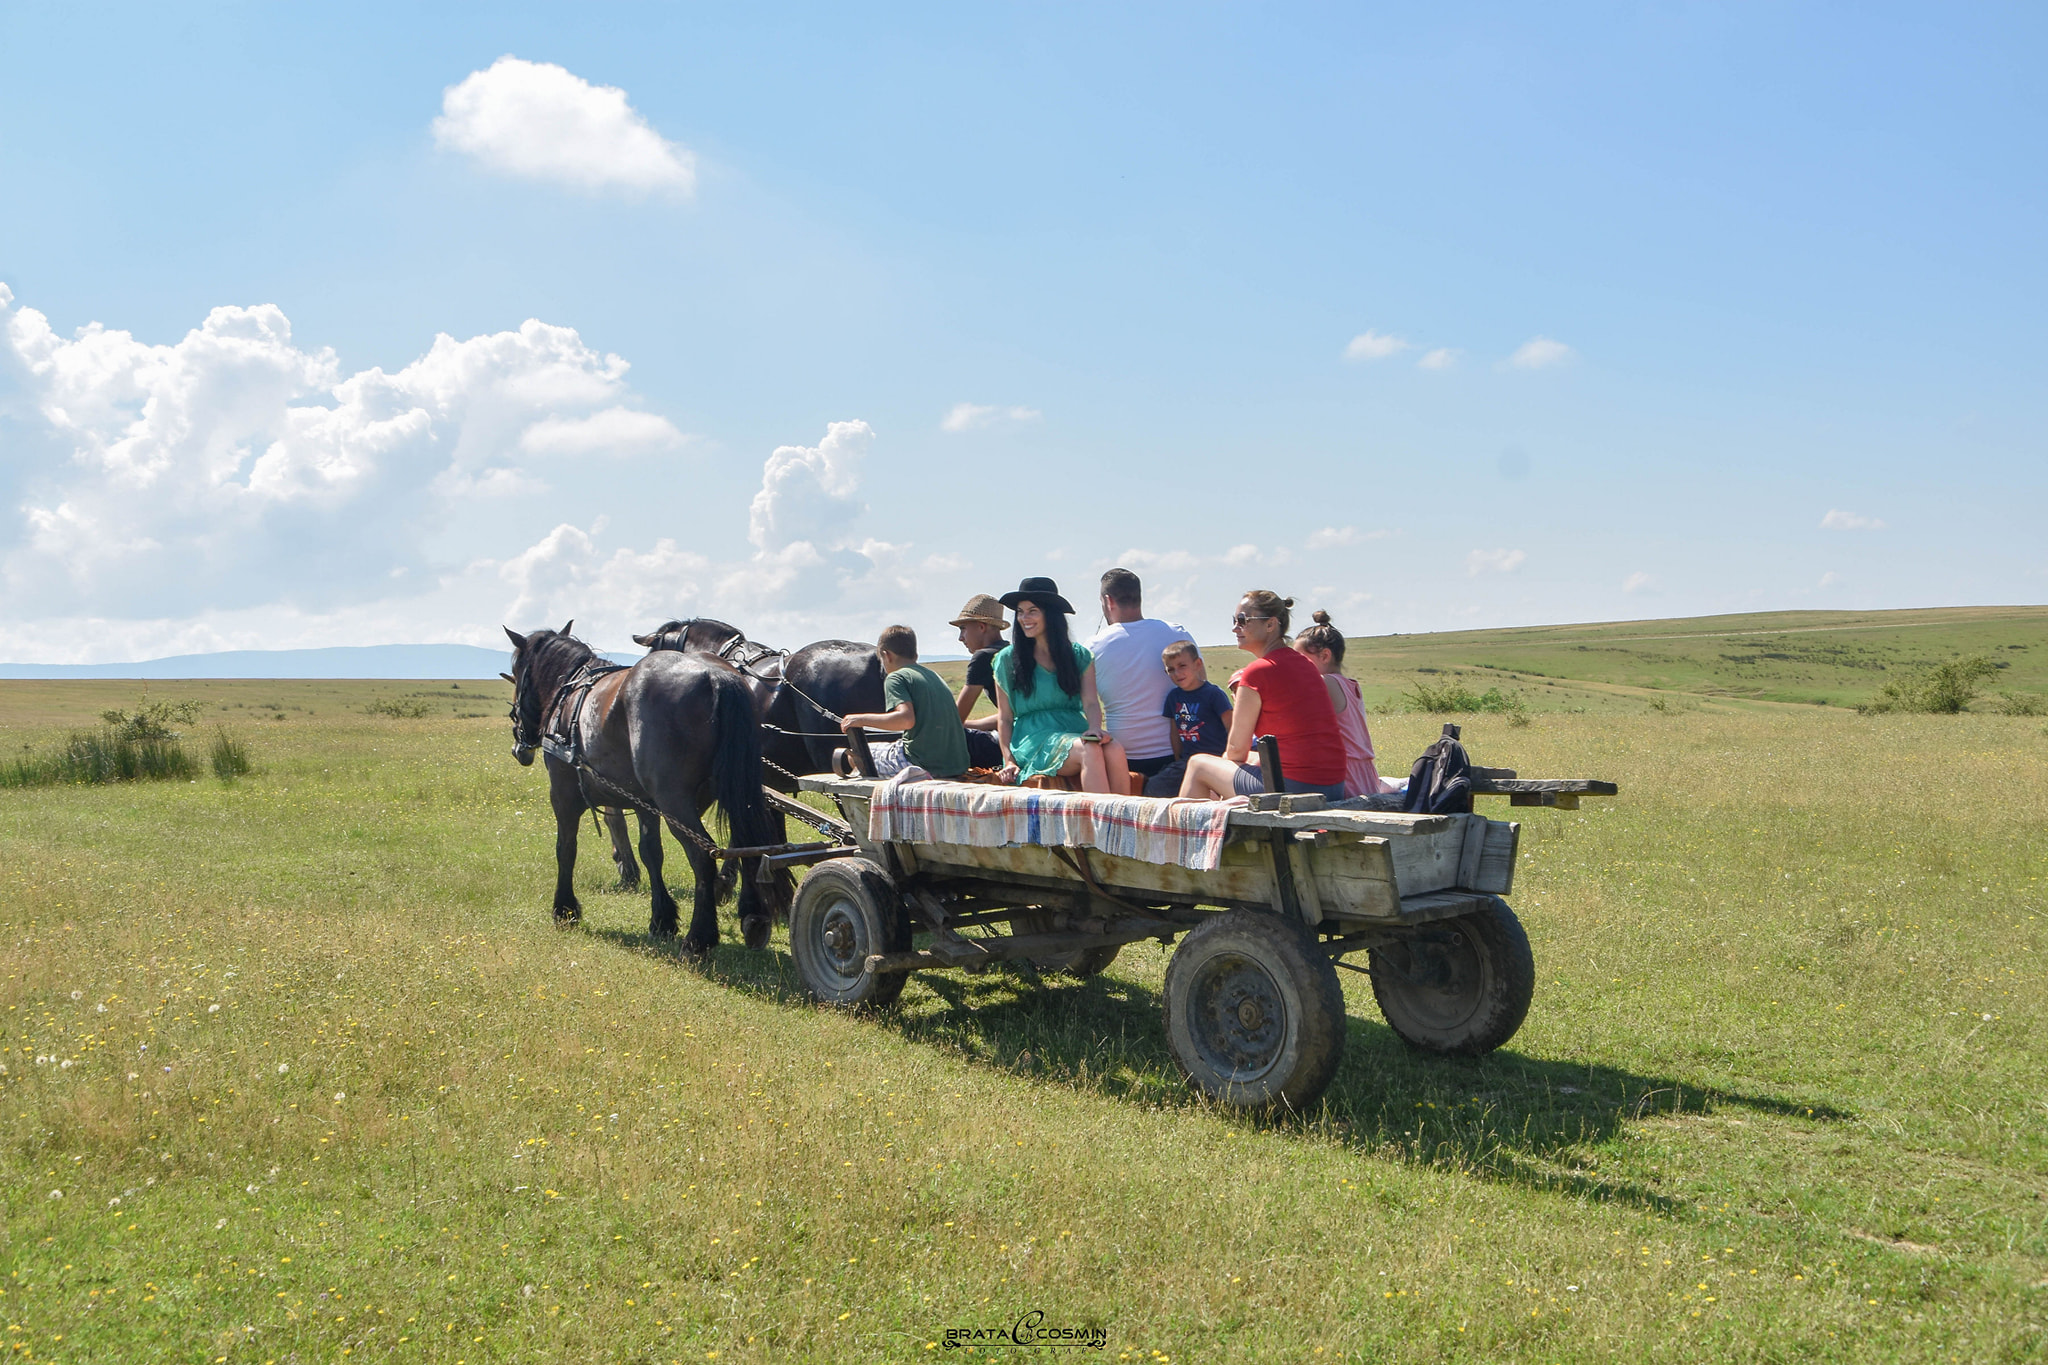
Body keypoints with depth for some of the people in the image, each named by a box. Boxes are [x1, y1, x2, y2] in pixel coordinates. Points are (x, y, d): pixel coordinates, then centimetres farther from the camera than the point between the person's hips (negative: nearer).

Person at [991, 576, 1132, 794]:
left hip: (1076, 732, 3)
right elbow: (1004, 717, 9)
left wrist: (1095, 729, -20)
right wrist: (1009, 760, -5)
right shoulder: (1007, 659, 11)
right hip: (1035, 739, -2)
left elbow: (1091, 702, 3)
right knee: (1090, 751, -33)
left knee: (1114, 750, -32)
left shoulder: (1079, 656, 16)